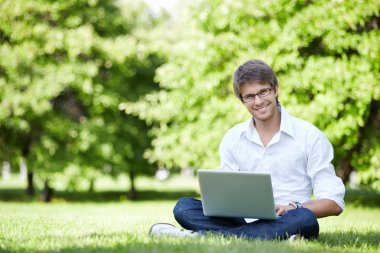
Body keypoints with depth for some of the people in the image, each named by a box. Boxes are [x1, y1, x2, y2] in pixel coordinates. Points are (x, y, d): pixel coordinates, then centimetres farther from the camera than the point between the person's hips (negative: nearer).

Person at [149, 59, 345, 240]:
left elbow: (334, 203, -2)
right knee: (184, 207, -19)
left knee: (304, 219, -38)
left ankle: (199, 236, -35)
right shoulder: (233, 138, 12)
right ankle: (281, 237, -34)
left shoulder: (310, 136, 0)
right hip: (243, 220, 3)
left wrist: (292, 208, -20)